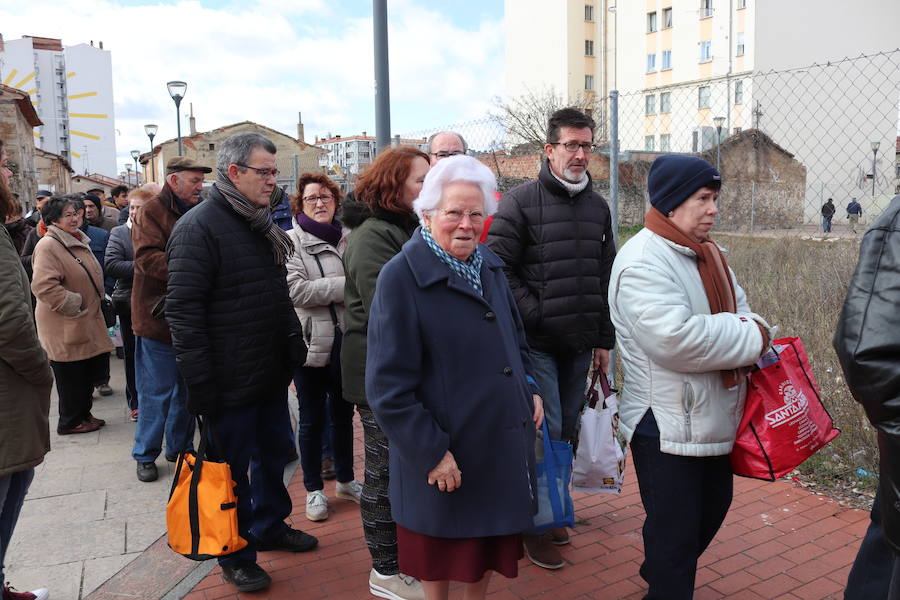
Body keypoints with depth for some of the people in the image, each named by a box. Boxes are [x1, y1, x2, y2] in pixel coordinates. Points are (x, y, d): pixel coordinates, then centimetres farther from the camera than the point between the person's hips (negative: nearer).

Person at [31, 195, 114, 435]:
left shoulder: (79, 241, 13)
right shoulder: (48, 246, -17)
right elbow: (43, 285, -27)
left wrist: (93, 302, 21)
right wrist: (73, 304, -19)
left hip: (87, 319, 9)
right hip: (64, 325, -9)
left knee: (97, 362, 13)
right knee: (71, 374, 1)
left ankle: (83, 413, 29)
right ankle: (70, 422, 17)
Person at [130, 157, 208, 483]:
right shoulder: (151, 212, -7)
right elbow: (146, 257, -20)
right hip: (158, 320, -6)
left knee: (187, 389, 15)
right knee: (157, 392, 2)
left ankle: (179, 447, 29)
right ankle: (145, 455, 18)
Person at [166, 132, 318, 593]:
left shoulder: (262, 226, 11)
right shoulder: (198, 227, -16)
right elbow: (183, 309, -20)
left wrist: (293, 344, 14)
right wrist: (200, 383, -22)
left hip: (271, 374, 8)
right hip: (231, 382, -8)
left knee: (274, 452, 20)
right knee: (233, 468, 7)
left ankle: (270, 526, 41)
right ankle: (236, 555, 26)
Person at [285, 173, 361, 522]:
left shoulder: (348, 238, 5)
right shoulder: (292, 241, -8)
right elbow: (296, 290, -20)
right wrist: (344, 286, -18)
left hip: (345, 340, 4)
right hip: (311, 342, -4)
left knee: (343, 414, 18)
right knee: (312, 420, 10)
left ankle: (345, 480, 36)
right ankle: (314, 490, 25)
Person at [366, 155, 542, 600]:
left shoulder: (489, 266, 5)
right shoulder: (402, 276, -17)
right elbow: (389, 385, -19)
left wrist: (529, 390, 7)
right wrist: (431, 453, -19)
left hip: (502, 442, 6)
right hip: (444, 454, -6)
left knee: (489, 544, 23)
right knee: (440, 560, 16)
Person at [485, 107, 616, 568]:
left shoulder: (598, 207, 12)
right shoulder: (522, 201, -6)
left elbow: (606, 279, 15)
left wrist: (604, 339, 13)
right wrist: (533, 315, -16)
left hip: (579, 346, 6)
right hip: (536, 344, -6)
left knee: (566, 431, 14)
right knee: (545, 433, -4)